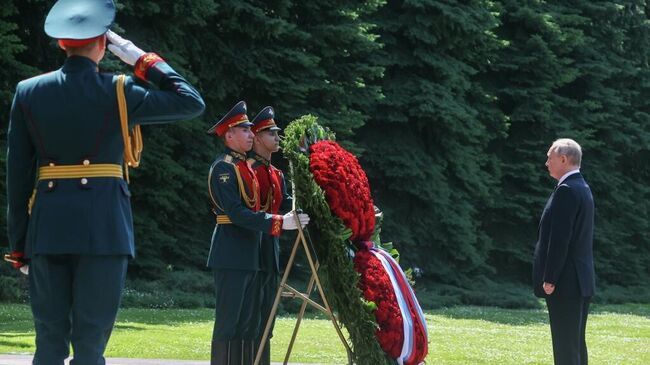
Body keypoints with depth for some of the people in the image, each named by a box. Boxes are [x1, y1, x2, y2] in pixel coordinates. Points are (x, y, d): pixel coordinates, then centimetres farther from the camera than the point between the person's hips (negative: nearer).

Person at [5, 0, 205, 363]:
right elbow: (192, 102, 4)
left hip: (47, 228, 3)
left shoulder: (28, 92, 5)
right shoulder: (118, 92, -4)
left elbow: (17, 174, 6)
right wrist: (143, 60, 8)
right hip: (102, 228, -3)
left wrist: (19, 244, 11)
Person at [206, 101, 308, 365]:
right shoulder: (223, 168, -12)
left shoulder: (245, 166, 18)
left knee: (249, 323, 9)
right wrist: (279, 223, -24)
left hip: (249, 256, 10)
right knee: (228, 322, -8)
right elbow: (237, 213, -21)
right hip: (231, 256, -9)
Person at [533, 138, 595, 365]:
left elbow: (560, 239, -20)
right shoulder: (582, 188, 16)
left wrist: (549, 279, -17)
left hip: (564, 284, -10)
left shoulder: (566, 191, -15)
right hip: (582, 282, 10)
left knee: (565, 347, -9)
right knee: (576, 344, 13)